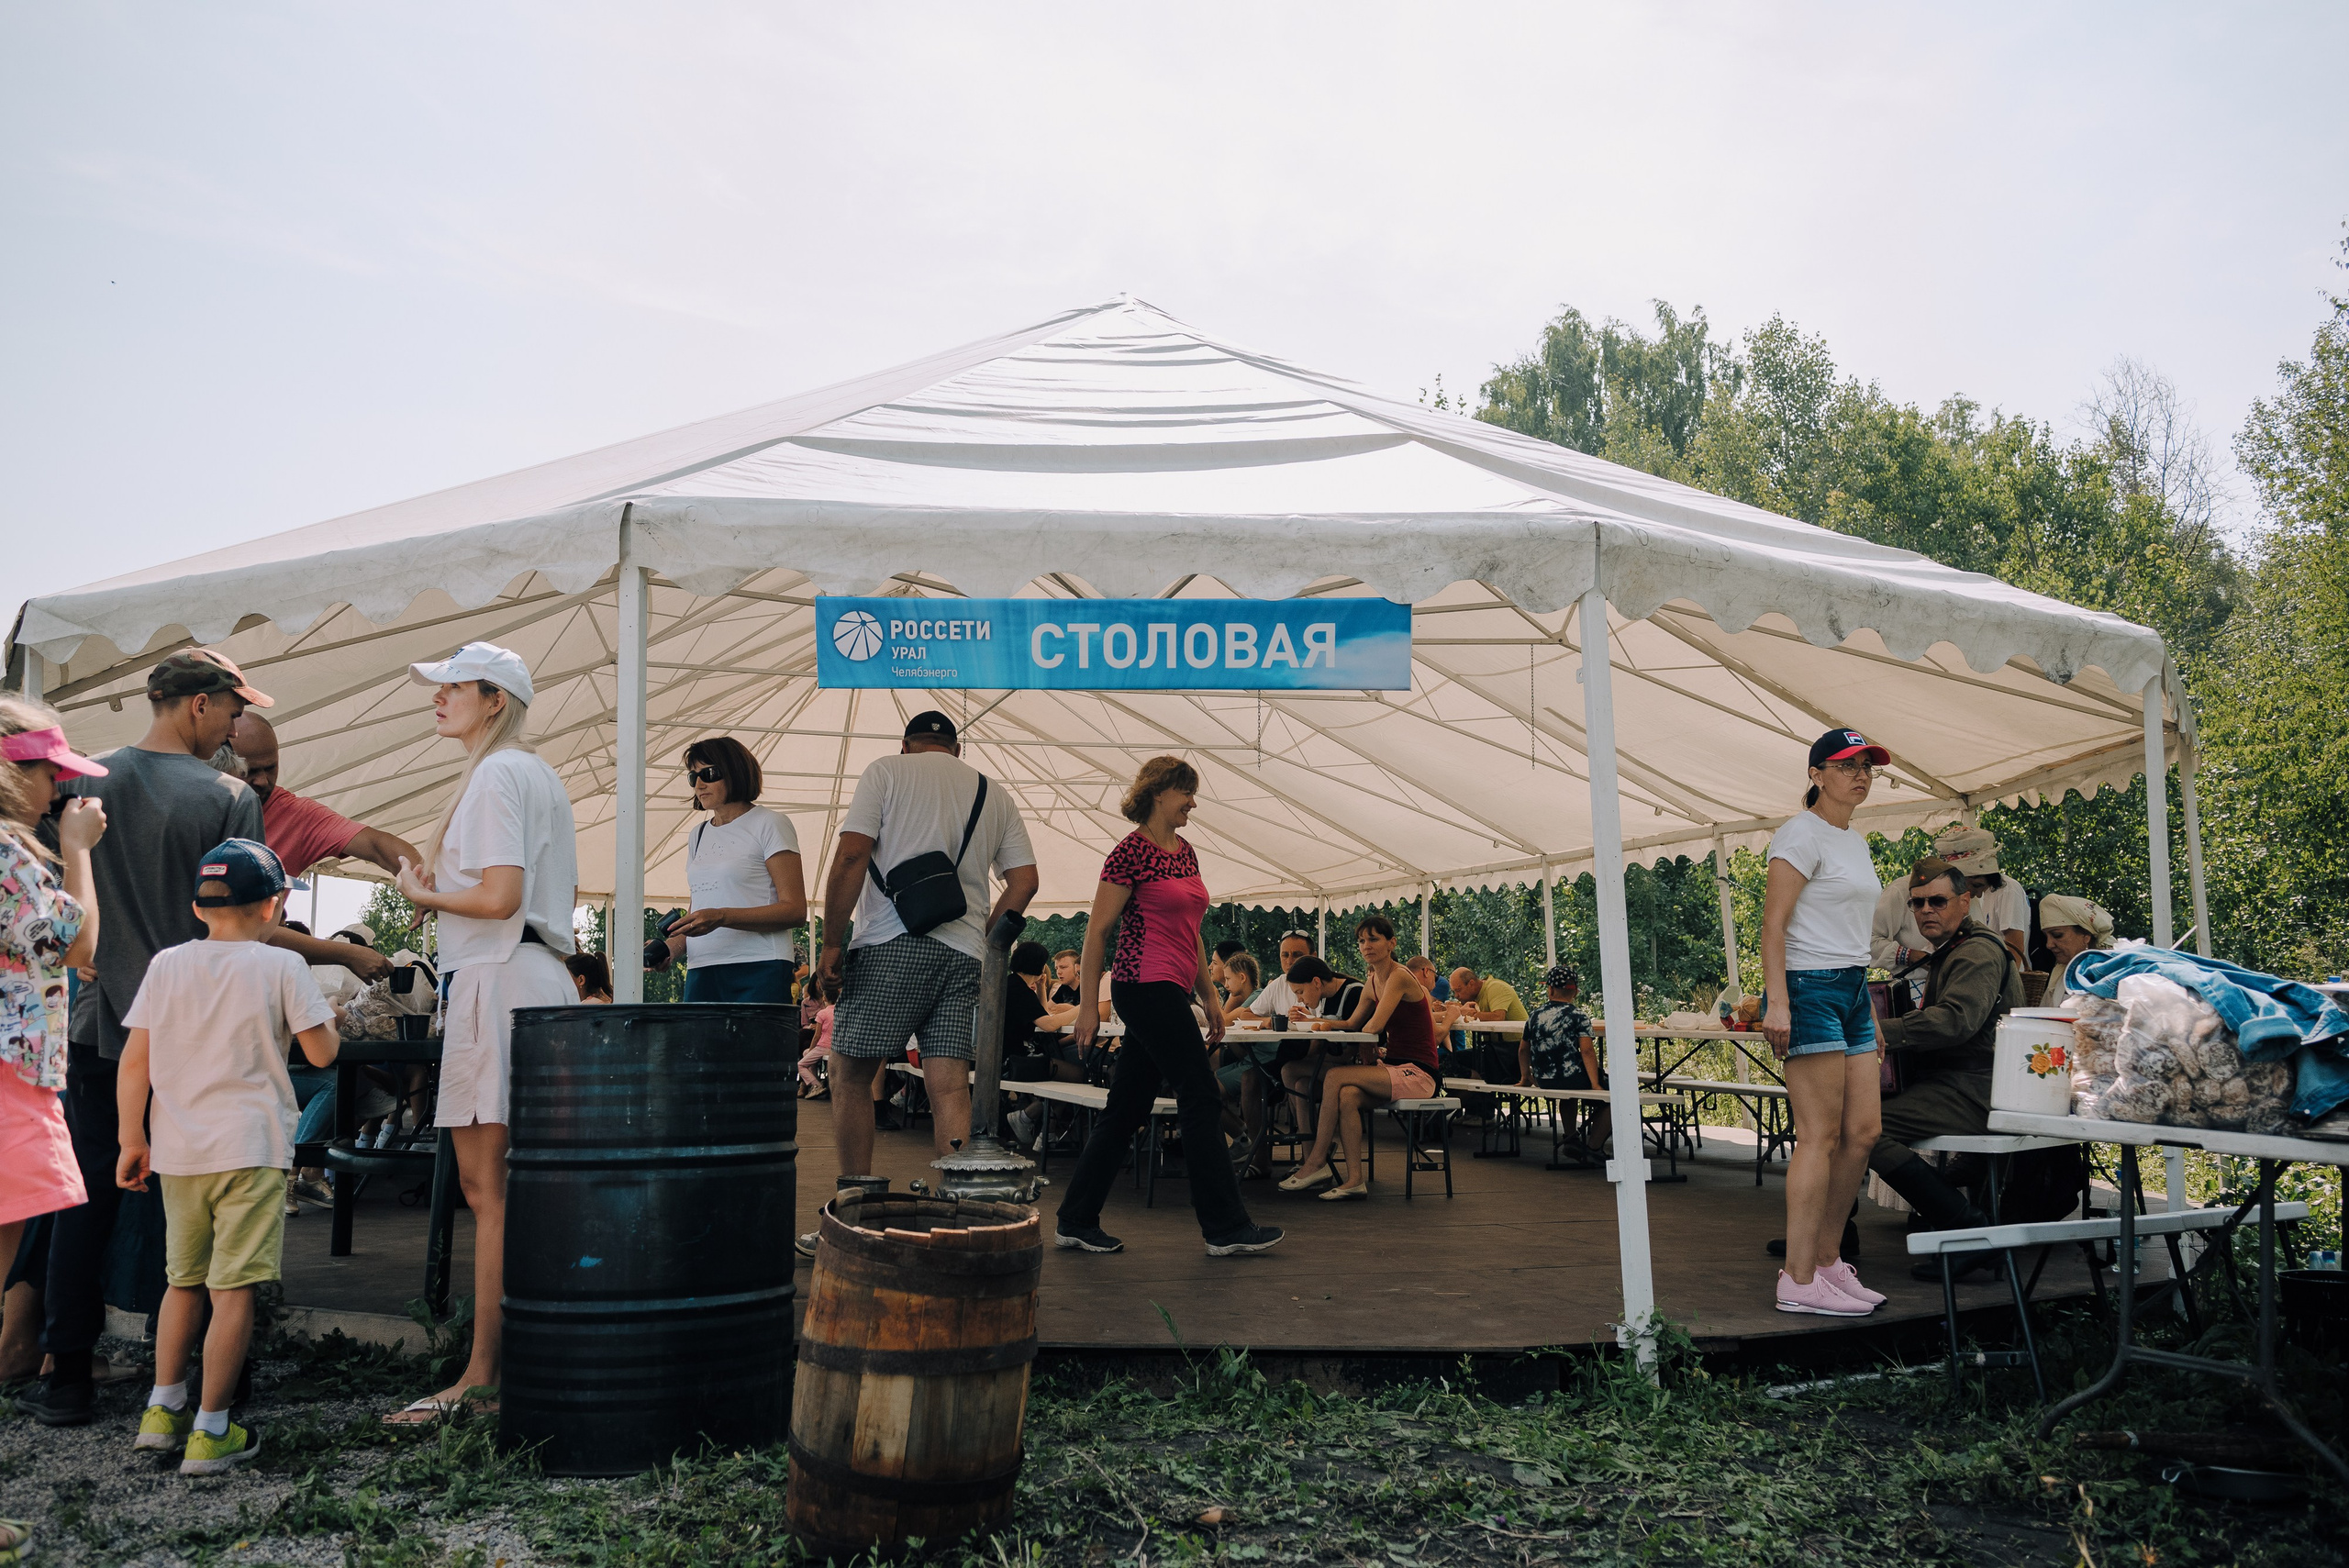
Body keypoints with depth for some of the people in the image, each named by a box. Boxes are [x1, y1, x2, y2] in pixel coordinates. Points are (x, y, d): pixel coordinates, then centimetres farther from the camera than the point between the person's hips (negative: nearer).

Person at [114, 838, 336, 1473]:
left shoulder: (166, 965, 6)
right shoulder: (282, 967, -5)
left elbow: (134, 1061, 4)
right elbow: (321, 1054, -3)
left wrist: (132, 1139, 10)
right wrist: (329, 1017, 17)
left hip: (177, 1152, 5)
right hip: (249, 1148, -5)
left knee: (184, 1281, 20)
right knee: (232, 1289, -2)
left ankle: (162, 1409, 23)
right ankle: (211, 1432, 1)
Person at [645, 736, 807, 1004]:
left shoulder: (769, 825, 2)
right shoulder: (698, 835, 22)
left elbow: (795, 911, -7)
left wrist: (721, 916, -17)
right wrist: (671, 948, 3)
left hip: (758, 971, -5)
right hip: (700, 971, 6)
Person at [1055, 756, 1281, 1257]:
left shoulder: (1184, 851, 16)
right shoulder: (1131, 851, -9)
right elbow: (1097, 932, -10)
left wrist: (1209, 996, 19)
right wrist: (1088, 1005, -12)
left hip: (1171, 992, 9)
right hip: (1147, 986, -9)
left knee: (1127, 1108, 10)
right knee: (1202, 1100, -5)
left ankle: (1076, 1222, 16)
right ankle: (1226, 1227, 3)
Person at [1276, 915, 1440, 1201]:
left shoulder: (1399, 977, -13)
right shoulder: (1372, 981, 15)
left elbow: (1373, 1027, -19)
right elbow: (1352, 1024, 20)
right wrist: (1319, 1022, 3)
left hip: (1418, 1074, -8)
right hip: (1394, 1068, 8)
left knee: (1335, 1077, -21)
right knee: (1347, 1096, -22)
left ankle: (1316, 1162, -12)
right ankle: (1355, 1180, -22)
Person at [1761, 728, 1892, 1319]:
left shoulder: (1856, 841, 21)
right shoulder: (1803, 833, -8)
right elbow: (1773, 924, -15)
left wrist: (1872, 1014, 24)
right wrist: (1777, 1002, -24)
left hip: (1853, 990, 9)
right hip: (1810, 988, -9)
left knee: (1861, 1132, 6)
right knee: (1820, 1135, -10)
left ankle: (1826, 1260, 16)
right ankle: (1799, 1281, -6)